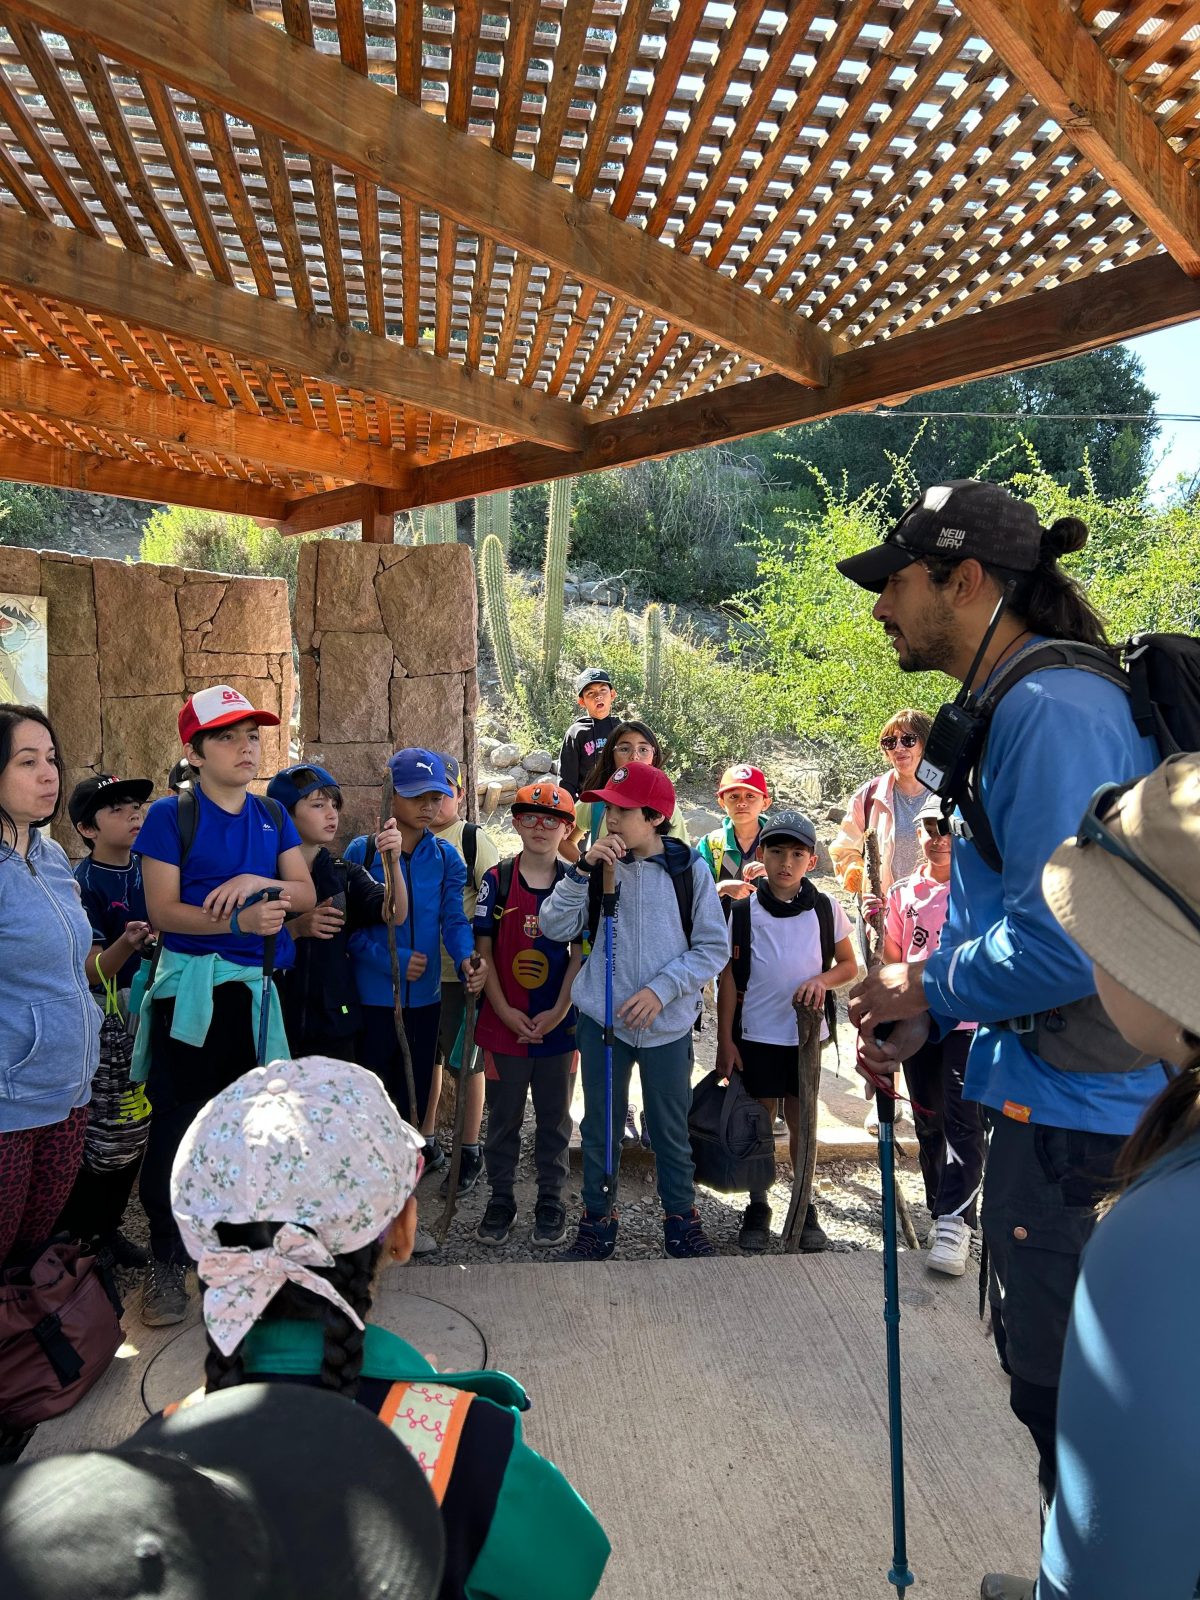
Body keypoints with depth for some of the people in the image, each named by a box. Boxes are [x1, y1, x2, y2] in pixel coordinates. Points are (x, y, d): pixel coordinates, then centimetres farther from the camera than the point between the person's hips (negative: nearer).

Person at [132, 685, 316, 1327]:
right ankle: (165, 1262, 15)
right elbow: (163, 911, -11)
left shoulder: (272, 816, 9)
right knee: (178, 1124, -1)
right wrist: (240, 921, -24)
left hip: (258, 989, 5)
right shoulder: (170, 815, -5)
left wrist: (259, 882, -15)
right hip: (191, 989, -4)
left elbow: (306, 894, 4)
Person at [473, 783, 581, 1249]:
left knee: (554, 1117, 12)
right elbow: (483, 949, -3)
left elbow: (579, 954, -3)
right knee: (503, 1116, 12)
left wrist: (559, 1012, -11)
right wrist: (506, 1011, -10)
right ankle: (500, 1200, 28)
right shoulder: (497, 880, -2)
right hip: (504, 1022, 0)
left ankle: (551, 1202, 27)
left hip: (558, 1023, 0)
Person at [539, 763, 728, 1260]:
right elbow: (555, 928, -9)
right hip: (602, 1019, 1)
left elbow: (714, 948, -4)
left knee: (672, 1130, 14)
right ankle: (597, 1221, 33)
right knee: (600, 1126, 15)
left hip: (668, 1024, -1)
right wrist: (582, 869, -19)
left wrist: (661, 988, -14)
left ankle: (682, 1221, 35)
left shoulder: (689, 869, -6)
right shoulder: (598, 865, -2)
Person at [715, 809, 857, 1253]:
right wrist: (724, 1041, -3)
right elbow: (729, 977, -1)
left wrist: (821, 980, -13)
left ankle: (805, 1207, 29)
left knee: (802, 1121, 10)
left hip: (807, 1033, 1)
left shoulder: (825, 908, -1)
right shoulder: (743, 909, -5)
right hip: (756, 1034, -1)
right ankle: (758, 1208, 26)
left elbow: (849, 964, 9)